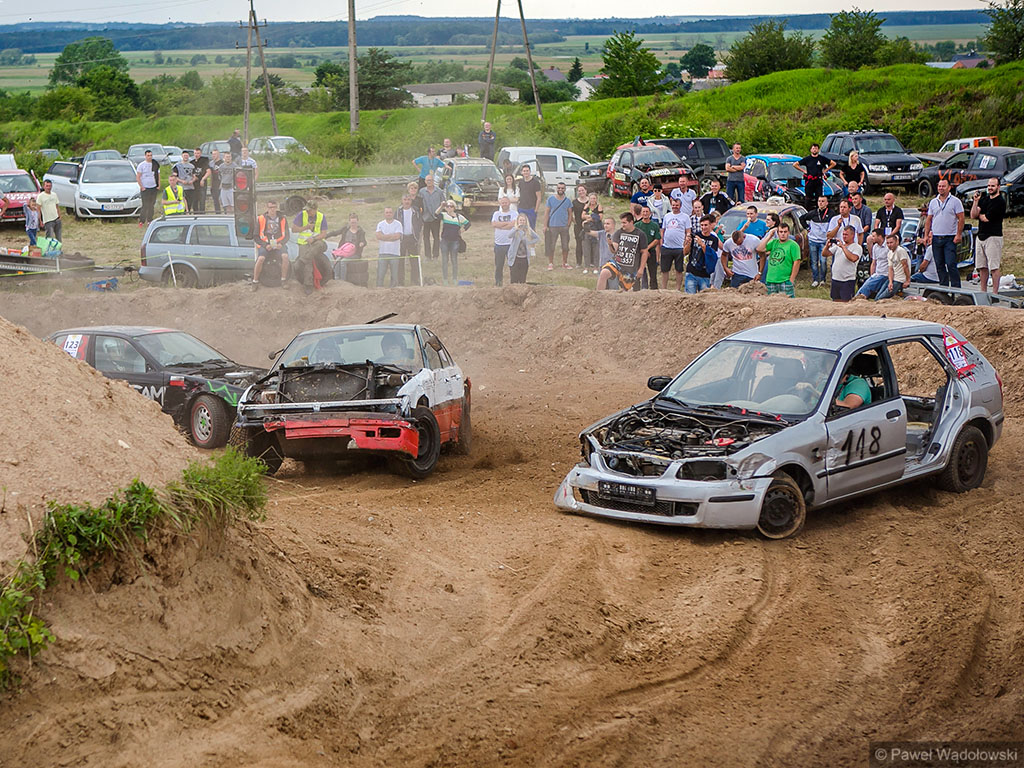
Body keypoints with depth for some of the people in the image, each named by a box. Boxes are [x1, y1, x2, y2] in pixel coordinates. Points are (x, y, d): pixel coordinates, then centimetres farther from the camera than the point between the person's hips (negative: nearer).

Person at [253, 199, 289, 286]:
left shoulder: (282, 219, 8)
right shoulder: (261, 219, 2)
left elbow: (286, 235, 10)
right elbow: (256, 236, 3)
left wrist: (281, 244, -11)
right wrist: (265, 245, -13)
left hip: (278, 245, 2)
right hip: (265, 245, -1)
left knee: (285, 256, -28)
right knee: (261, 258, -31)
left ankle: (283, 280, -15)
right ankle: (255, 281, -17)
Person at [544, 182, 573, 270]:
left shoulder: (568, 200, 6)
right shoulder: (551, 199, 1)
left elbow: (570, 213, 10)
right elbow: (547, 212, 2)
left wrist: (568, 224, -1)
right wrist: (545, 225, -3)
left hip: (564, 226, 2)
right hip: (553, 226, -2)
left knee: (565, 246, 5)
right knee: (551, 246, 0)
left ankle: (565, 263, 16)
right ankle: (550, 263, 9)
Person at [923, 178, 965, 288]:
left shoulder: (955, 201, -1)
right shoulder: (933, 202, 13)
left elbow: (961, 219, -4)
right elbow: (928, 220, 15)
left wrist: (958, 235, -12)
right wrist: (926, 235, 7)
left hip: (950, 238, -5)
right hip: (936, 238, 5)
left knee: (951, 264, -11)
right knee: (939, 265, 6)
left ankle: (956, 288, -7)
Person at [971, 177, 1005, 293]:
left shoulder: (1000, 202, -9)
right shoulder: (984, 199, 15)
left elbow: (986, 218, -12)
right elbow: (973, 215, 5)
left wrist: (979, 215, 7)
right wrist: (976, 201, -5)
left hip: (993, 237, -8)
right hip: (981, 236, 8)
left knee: (993, 267, -8)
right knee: (982, 266, 9)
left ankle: (995, 293, -7)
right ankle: (983, 292, 16)